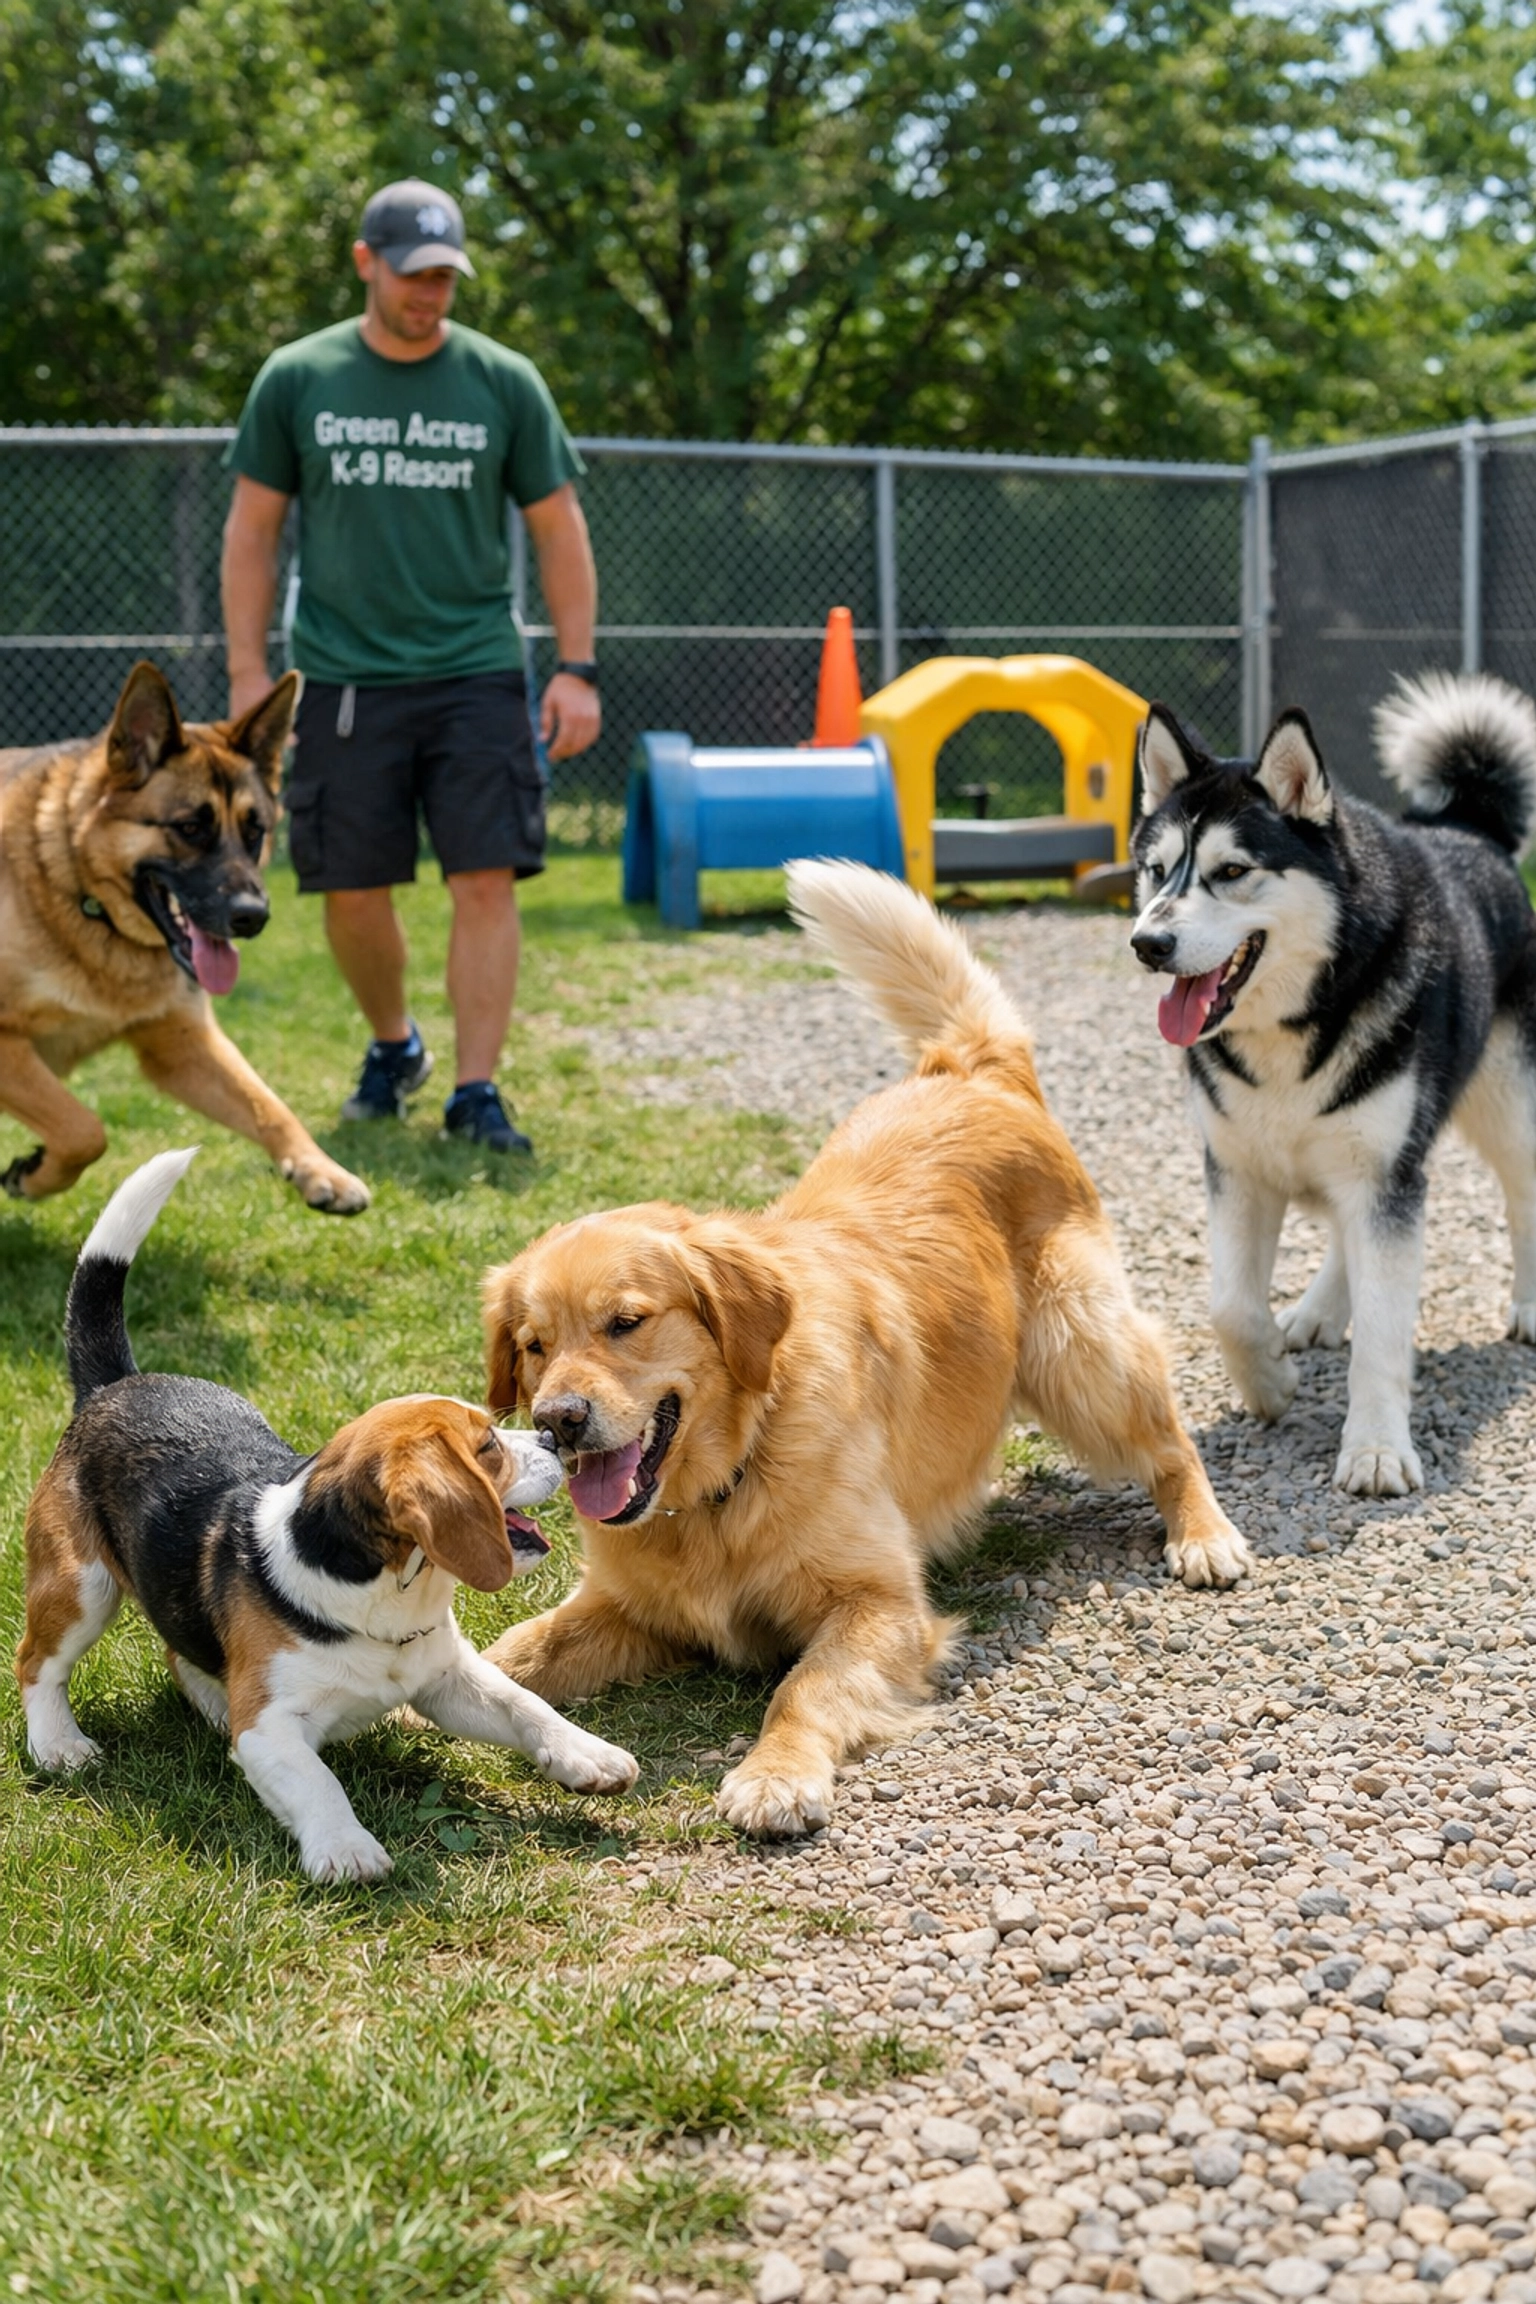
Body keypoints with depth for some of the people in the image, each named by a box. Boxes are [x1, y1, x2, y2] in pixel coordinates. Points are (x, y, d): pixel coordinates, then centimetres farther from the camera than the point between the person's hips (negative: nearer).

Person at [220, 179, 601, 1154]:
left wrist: (577, 669, -1)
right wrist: (248, 672, 2)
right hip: (343, 679, 1)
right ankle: (394, 1047, 31)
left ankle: (476, 1092, -1)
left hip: (476, 673, 0)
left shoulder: (505, 381, 3)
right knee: (353, 891, 5)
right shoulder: (297, 379, 4)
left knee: (487, 881, -8)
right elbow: (254, 528, 8)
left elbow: (558, 528, 7)